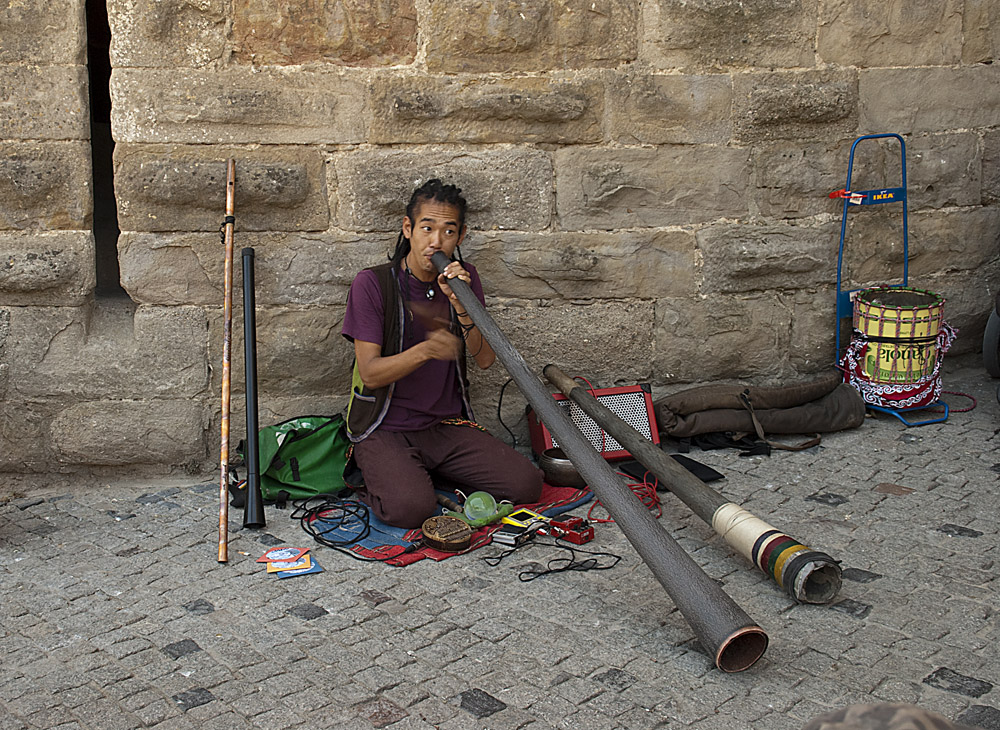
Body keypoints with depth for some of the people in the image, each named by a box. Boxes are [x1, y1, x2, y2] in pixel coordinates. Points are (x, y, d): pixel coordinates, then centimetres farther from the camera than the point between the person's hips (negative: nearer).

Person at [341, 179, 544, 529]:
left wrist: (461, 305, -19)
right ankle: (385, 478, 4)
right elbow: (370, 374, -14)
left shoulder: (463, 278, 6)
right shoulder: (372, 283, -9)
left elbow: (486, 359, -2)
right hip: (385, 430, -5)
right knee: (410, 507, -32)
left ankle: (432, 475, 8)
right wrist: (426, 350, -32)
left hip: (449, 425, 5)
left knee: (526, 483, -13)